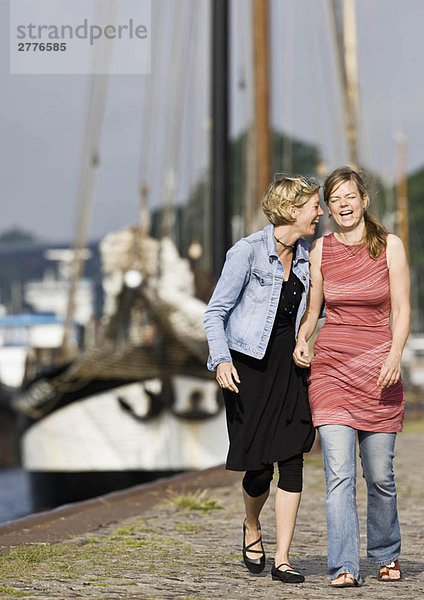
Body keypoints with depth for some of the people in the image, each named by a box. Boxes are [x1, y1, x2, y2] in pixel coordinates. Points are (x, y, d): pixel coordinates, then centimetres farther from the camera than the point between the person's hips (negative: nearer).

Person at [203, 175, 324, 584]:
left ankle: (282, 561, -2)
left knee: (292, 460, -6)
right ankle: (252, 528, 30)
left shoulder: (304, 258, 9)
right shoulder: (247, 252, -9)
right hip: (248, 366, -5)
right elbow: (215, 312, -7)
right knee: (258, 469, -3)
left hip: (287, 365, 5)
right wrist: (222, 360, -20)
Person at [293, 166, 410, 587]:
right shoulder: (320, 250, 6)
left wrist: (395, 355, -14)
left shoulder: (390, 246, 1)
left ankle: (386, 555, 27)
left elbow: (402, 310, 0)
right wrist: (301, 341, -3)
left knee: (379, 474, 4)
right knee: (339, 473, -10)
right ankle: (344, 567, -10)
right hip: (330, 367, 1)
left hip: (377, 368, -1)